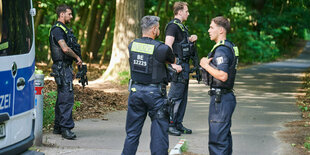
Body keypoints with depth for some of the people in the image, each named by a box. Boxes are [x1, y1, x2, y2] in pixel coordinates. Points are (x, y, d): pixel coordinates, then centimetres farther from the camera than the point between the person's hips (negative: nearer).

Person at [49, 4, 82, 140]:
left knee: (62, 98, 13)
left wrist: (70, 70, 23)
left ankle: (58, 127, 19)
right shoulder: (57, 30, -14)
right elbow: (65, 49, -26)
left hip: (65, 67, 11)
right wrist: (77, 57, -12)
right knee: (67, 98, -12)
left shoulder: (64, 29, 19)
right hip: (62, 68, -11)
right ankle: (66, 128, -12)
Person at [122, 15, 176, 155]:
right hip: (154, 93, -5)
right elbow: (173, 61, 6)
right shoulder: (161, 48, -12)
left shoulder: (132, 45, 1)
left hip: (135, 91, 5)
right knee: (159, 132, 3)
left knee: (132, 132, 13)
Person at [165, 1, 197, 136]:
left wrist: (191, 39, 12)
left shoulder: (181, 26, 19)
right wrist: (173, 64, -27)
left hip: (184, 65, 10)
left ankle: (178, 124, 16)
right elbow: (168, 46, -22)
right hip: (178, 66, -10)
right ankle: (169, 124, -4)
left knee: (183, 96, 11)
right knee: (175, 96, -8)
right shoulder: (173, 26, -12)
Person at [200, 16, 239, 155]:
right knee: (224, 136, 19)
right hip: (227, 96, 11)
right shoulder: (230, 46, 14)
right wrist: (208, 63, 10)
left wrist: (206, 65, -16)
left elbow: (223, 76, -28)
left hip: (220, 99, -11)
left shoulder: (221, 50, -18)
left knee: (217, 139, -9)